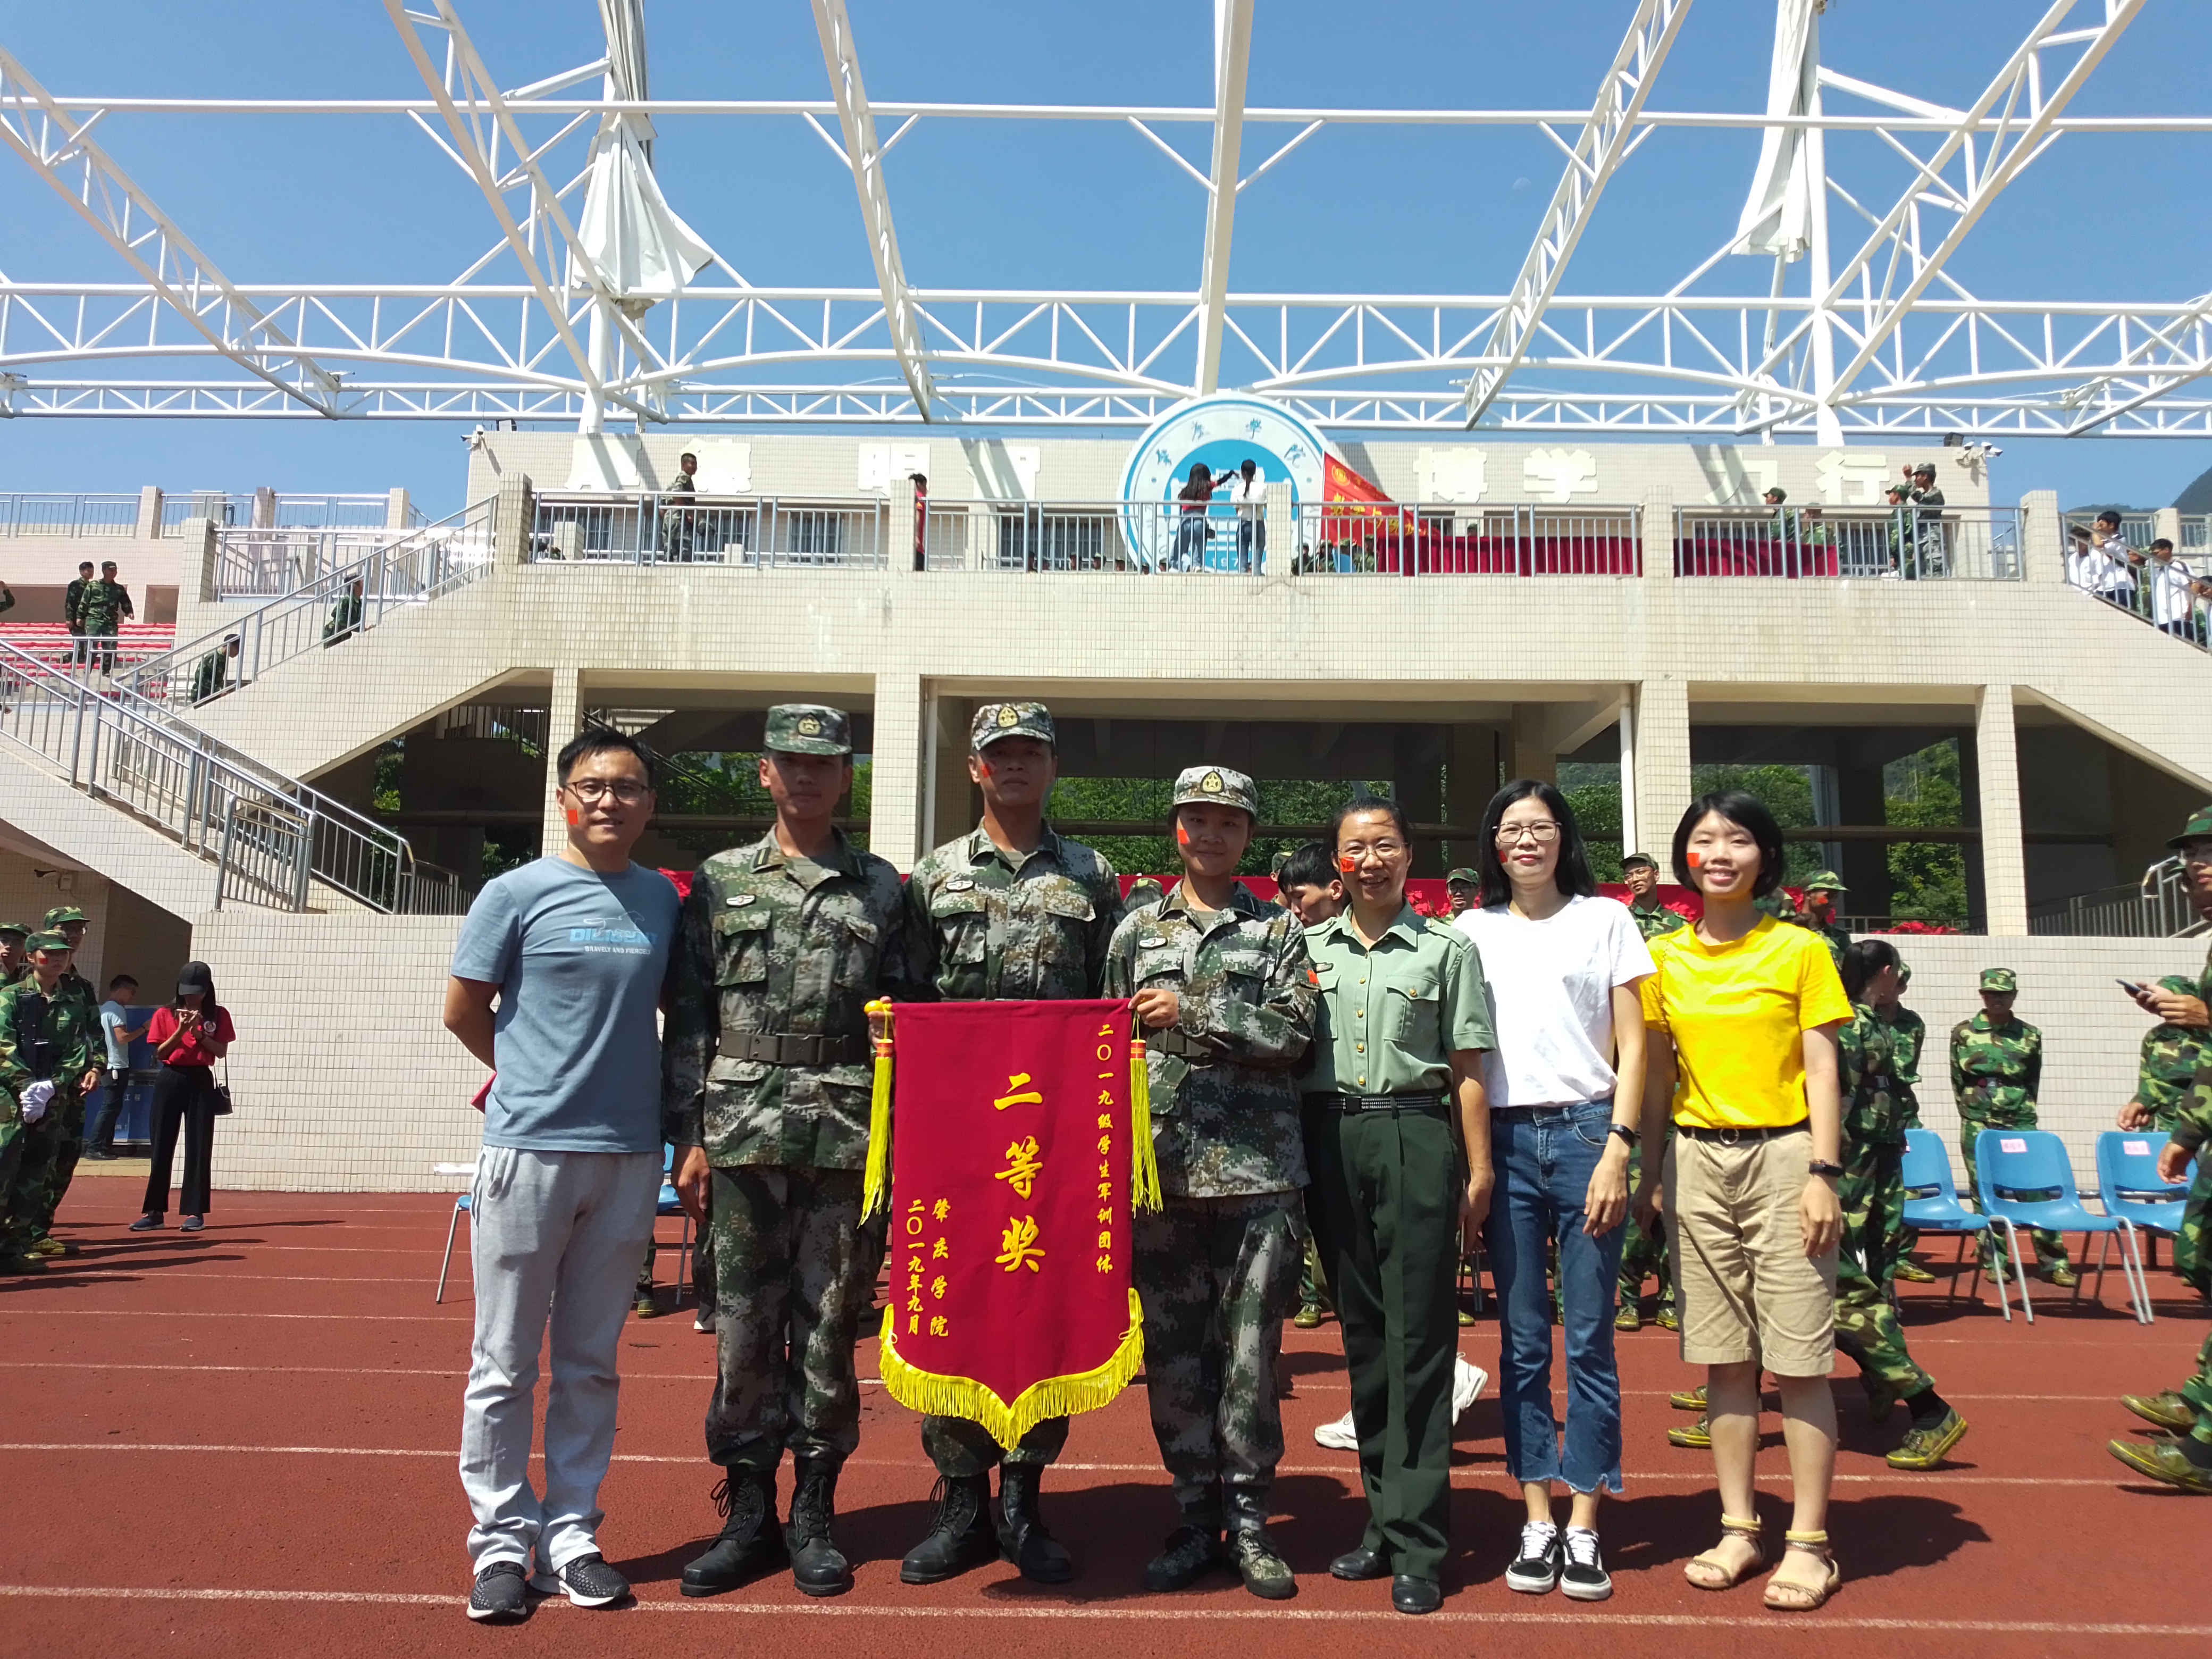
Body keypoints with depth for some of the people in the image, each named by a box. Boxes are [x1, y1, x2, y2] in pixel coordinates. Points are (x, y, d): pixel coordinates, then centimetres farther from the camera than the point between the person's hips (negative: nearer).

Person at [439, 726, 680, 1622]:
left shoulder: (664, 900, 6)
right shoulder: (517, 893, -2)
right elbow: (464, 1010, 5)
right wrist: (534, 1079, 9)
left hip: (630, 1154, 3)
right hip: (528, 1149, -3)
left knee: (592, 1363, 11)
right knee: (504, 1363, 4)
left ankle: (572, 1531, 22)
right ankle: (503, 1539, 17)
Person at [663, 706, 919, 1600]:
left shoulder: (882, 888, 9)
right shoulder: (720, 881, 8)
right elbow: (687, 1021, 6)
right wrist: (687, 1137, 0)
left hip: (848, 1139, 0)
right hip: (743, 1135, 0)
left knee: (830, 1326, 6)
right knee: (744, 1326, 6)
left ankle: (814, 1516, 20)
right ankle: (747, 1515, 20)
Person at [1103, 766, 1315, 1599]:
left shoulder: (1280, 929, 8)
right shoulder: (1136, 930, 12)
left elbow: (1293, 1035, -5)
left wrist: (1191, 1012, -11)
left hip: (1257, 1165, -2)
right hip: (1158, 1164, 2)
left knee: (1251, 1348, 3)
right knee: (1174, 1349, 7)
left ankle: (1247, 1518, 16)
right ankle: (1196, 1515, 20)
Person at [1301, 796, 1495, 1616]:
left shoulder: (1448, 949, 4)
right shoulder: (1308, 949, 11)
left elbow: (1467, 1071, 4)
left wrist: (1478, 1171, -1)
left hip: (1414, 1136, -3)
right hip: (1330, 1139, 3)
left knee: (1417, 1338, -2)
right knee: (1361, 1331, 11)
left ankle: (1417, 1543, 4)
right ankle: (1383, 1516, 23)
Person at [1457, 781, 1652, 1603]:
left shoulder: (1604, 919, 6)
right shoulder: (1472, 932, 11)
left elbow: (1632, 1047, 3)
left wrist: (1616, 1150, -7)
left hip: (1583, 1131, -2)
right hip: (1502, 1139, 2)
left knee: (1588, 1339, 1)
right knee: (1521, 1341, 7)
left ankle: (1583, 1526, 11)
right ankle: (1537, 1522, 16)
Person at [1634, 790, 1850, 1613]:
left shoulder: (1800, 950, 0)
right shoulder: (1663, 959, 8)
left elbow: (1821, 1071, -2)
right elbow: (1656, 1076, 11)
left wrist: (1823, 1173, -9)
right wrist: (1647, 1173, 8)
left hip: (1783, 1154, -3)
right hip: (1696, 1160, 3)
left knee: (1798, 1360, 0)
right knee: (1724, 1358, 9)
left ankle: (1808, 1542, 12)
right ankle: (1738, 1529, 20)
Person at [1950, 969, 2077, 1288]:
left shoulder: (2030, 1036, 6)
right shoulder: (1963, 1033, 4)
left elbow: (2033, 1084, 12)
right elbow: (1958, 1082, 8)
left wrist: (2024, 1115, 7)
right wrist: (1974, 1116, 6)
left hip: (2021, 1125, 0)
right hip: (1978, 1125, 0)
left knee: (2038, 1190, -3)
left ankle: (2053, 1261, 5)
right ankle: (1995, 1261, 10)